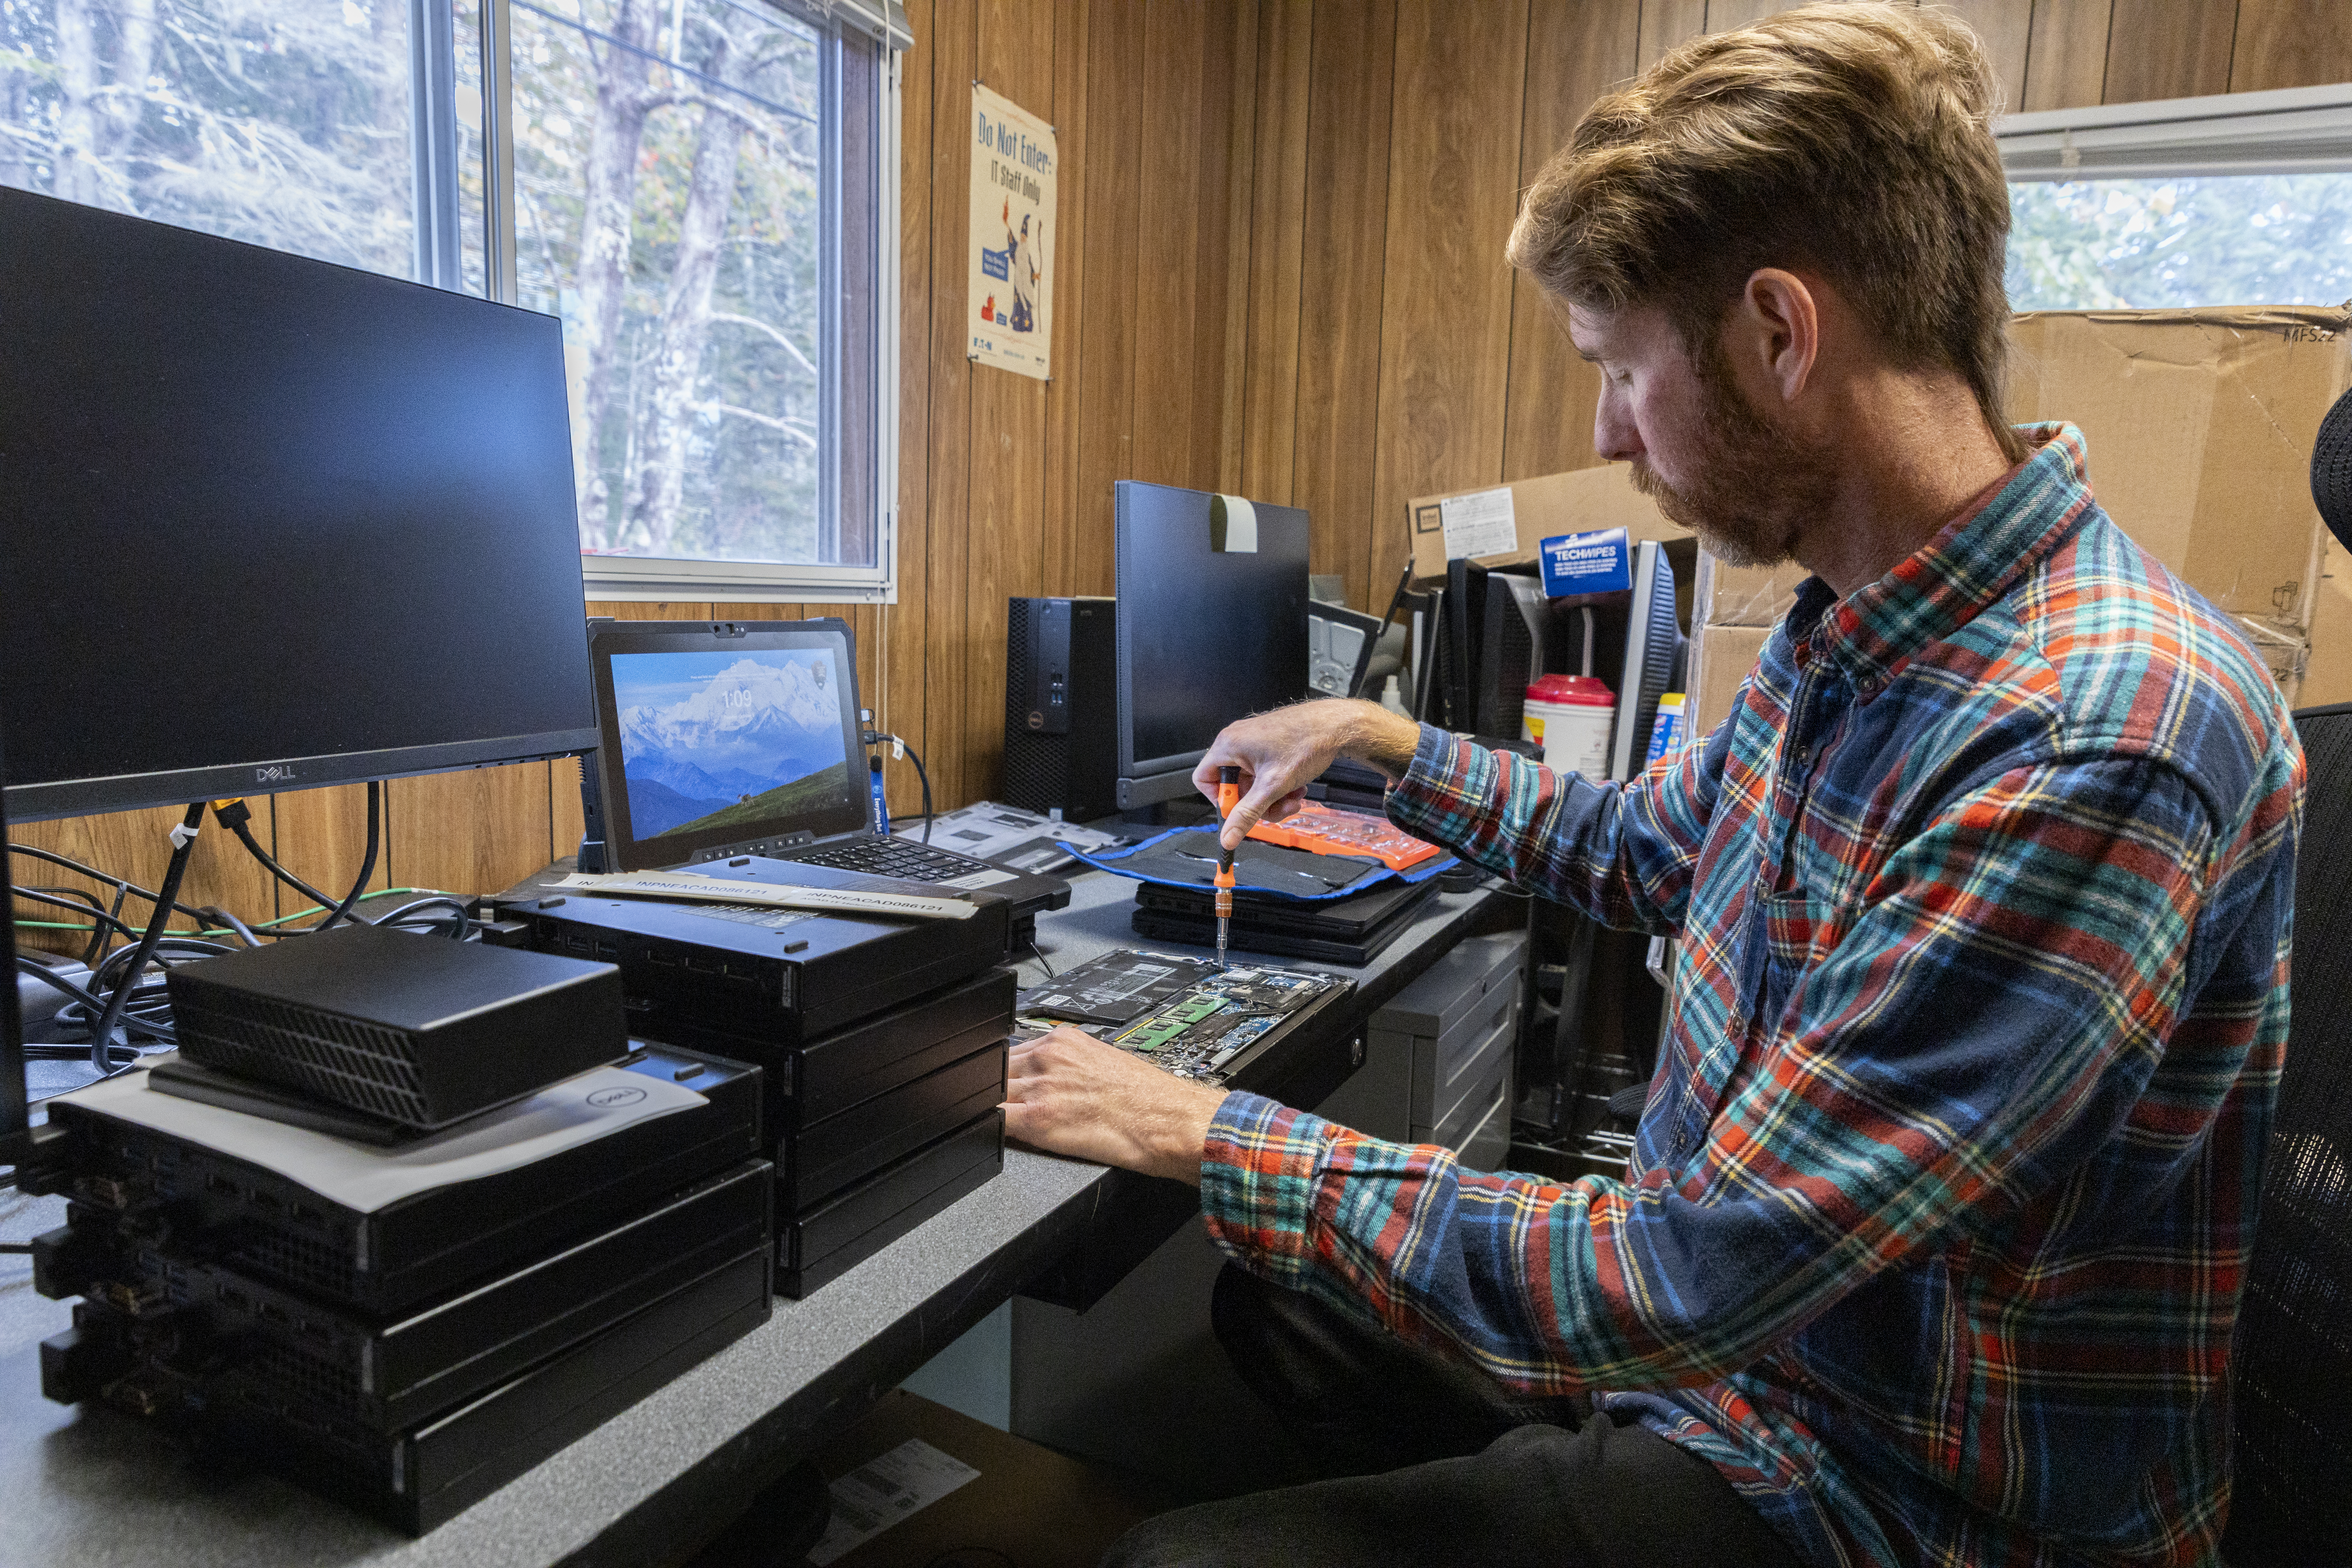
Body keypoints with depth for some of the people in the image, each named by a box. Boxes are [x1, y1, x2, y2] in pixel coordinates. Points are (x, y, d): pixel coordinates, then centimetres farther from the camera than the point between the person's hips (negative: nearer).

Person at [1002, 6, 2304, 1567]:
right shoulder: (1845, 632, -1)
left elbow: (1681, 1282, -32)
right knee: (1276, 1299, 17)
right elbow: (1645, 850, 18)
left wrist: (1214, 1136, -23)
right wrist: (1382, 742, 13)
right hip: (1729, 1327, 8)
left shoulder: (2098, 746, -32)